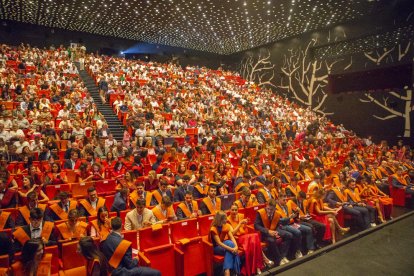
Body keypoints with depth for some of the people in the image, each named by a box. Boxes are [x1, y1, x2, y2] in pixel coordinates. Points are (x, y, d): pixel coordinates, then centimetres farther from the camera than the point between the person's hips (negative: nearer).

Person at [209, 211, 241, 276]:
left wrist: (236, 246, -30)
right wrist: (231, 249, -37)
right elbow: (219, 243, -28)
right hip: (217, 248, -5)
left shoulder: (226, 225, -3)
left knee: (230, 243, -32)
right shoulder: (213, 229, -21)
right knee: (229, 243, -33)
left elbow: (232, 237, -10)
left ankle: (227, 270, -31)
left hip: (226, 244, 5)